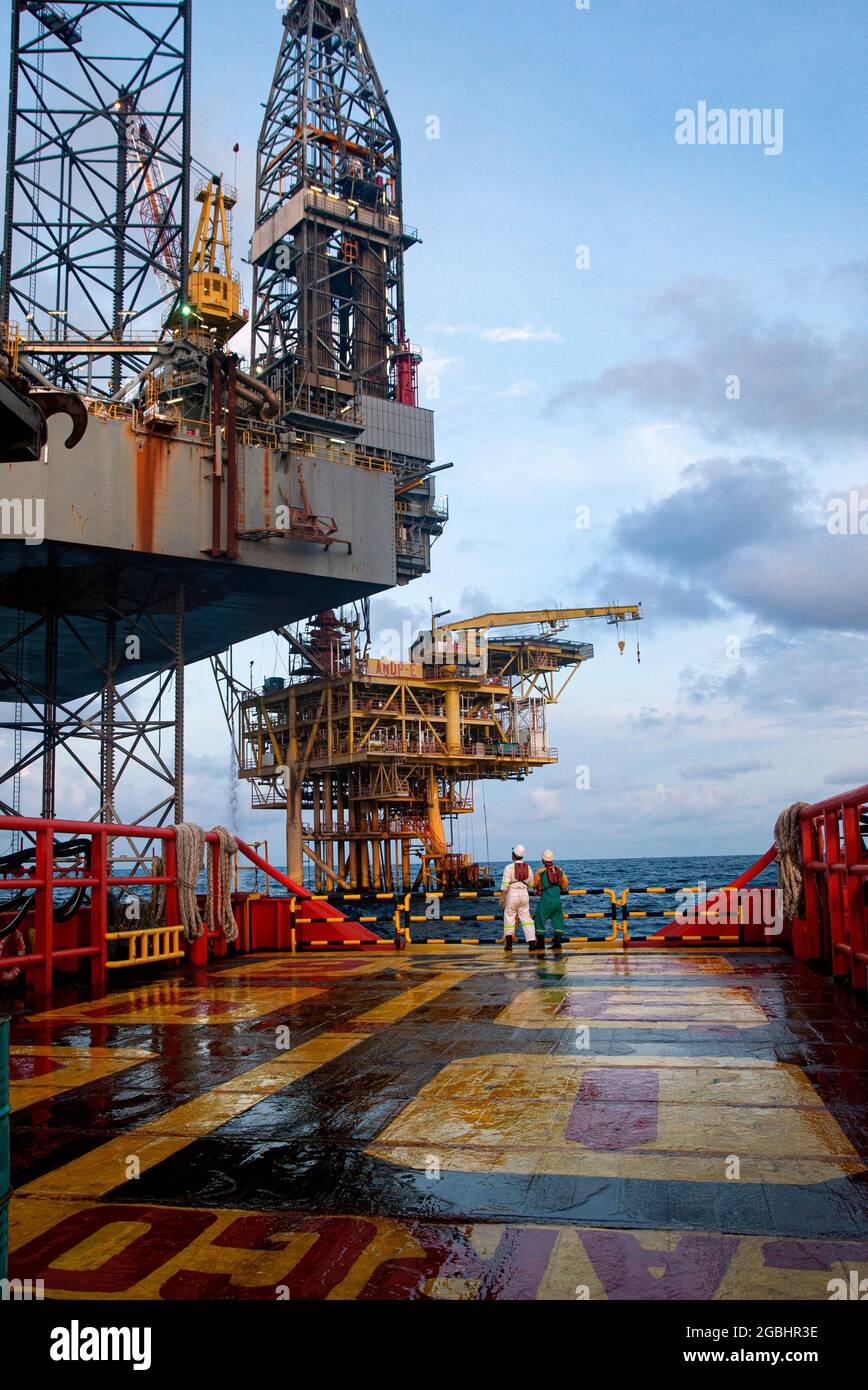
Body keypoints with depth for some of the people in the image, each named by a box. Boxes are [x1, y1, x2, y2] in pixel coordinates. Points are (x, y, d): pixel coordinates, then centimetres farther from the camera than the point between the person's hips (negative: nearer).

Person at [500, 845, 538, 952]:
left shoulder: (509, 867, -7)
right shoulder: (528, 867, 6)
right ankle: (532, 942, -6)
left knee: (509, 917, 10)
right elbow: (530, 884, 13)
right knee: (526, 918, 6)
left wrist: (502, 897, -8)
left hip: (512, 894, -3)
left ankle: (509, 943, 9)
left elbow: (504, 884, -12)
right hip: (525, 895, 3)